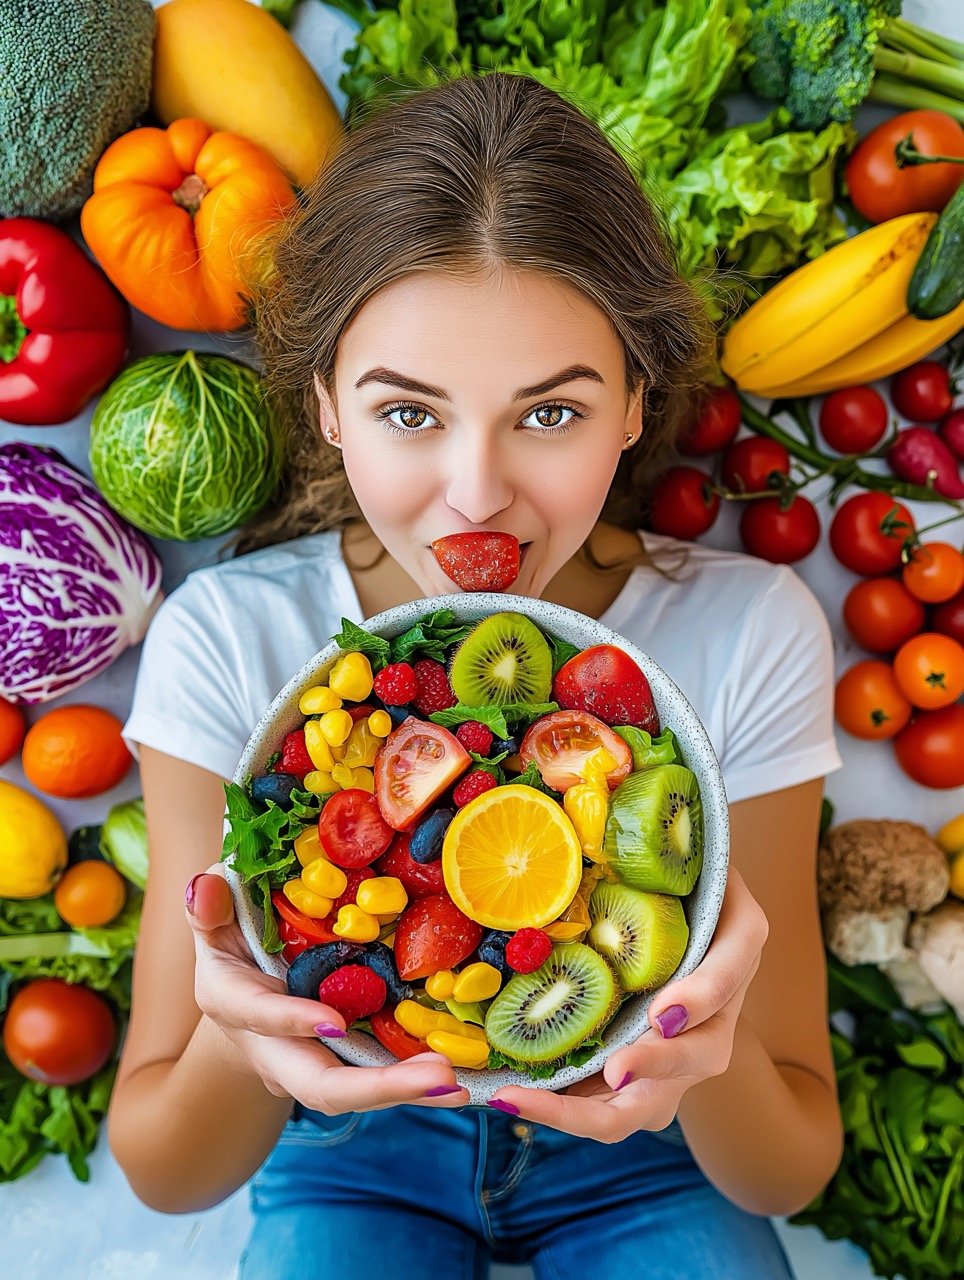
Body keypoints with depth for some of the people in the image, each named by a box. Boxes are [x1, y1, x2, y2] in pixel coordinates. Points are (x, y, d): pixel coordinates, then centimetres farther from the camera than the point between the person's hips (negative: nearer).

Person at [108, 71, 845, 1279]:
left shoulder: (751, 635, -22)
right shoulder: (229, 639, -22)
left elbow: (793, 1172, -16)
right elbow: (163, 1174, -17)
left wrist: (716, 1058, -38)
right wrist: (235, 1052, -39)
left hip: (643, 1158, 2)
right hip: (353, 1150, -1)